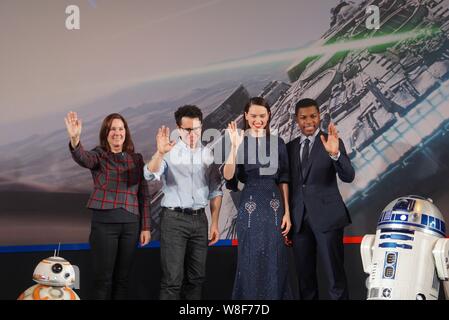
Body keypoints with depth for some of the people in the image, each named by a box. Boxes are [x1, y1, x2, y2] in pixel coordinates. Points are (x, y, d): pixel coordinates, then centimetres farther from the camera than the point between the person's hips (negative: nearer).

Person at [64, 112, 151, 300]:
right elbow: (83, 158, -25)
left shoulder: (136, 159, 9)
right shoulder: (99, 156, 0)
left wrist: (145, 227, 5)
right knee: (103, 279, -1)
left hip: (131, 223, 3)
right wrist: (75, 139, -46)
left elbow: (143, 194, 10)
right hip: (104, 222, -3)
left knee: (122, 278, 9)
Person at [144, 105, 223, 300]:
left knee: (196, 278, 10)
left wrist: (215, 223, 7)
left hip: (199, 219, 4)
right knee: (173, 279, -7)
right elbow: (150, 175, -23)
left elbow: (216, 190, 12)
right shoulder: (169, 153, -5)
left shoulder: (208, 154, 7)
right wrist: (159, 152, -40)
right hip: (174, 218, -4)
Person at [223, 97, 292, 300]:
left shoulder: (278, 143, 5)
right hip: (249, 208, -2)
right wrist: (235, 147, -24)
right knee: (250, 262, 4)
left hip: (274, 207, 2)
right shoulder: (240, 142, -1)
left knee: (274, 263, 5)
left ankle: (275, 296, 19)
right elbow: (228, 176, -13)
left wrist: (287, 212, 2)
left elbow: (283, 180, 7)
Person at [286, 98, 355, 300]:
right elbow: (288, 184, 13)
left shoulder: (331, 142, -3)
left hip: (326, 216, -4)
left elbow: (348, 177, -13)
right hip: (298, 219, 4)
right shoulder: (290, 147, 10)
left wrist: (335, 153, -31)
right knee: (304, 276, 13)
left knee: (335, 274, -2)